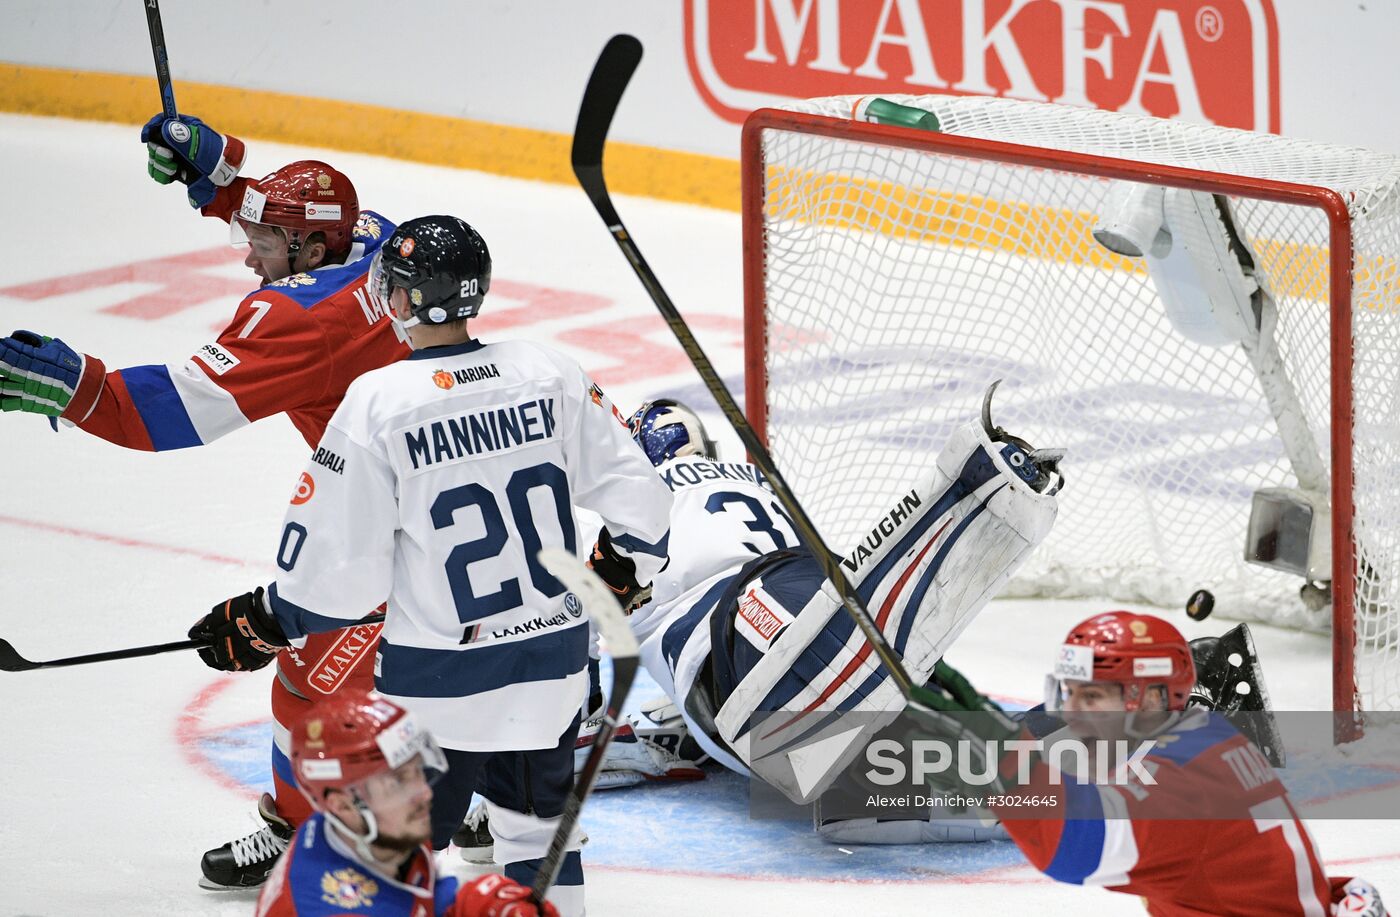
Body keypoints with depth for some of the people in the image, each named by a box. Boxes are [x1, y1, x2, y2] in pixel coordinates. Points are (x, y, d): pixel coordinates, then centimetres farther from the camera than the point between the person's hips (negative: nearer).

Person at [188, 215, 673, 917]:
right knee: (538, 832, 21)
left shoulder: (377, 404, -16)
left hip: (438, 683, -4)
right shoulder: (550, 376, -3)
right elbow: (638, 497, 1)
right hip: (554, 662, 5)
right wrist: (623, 569, 21)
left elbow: (336, 568, -14)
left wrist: (258, 626, 3)